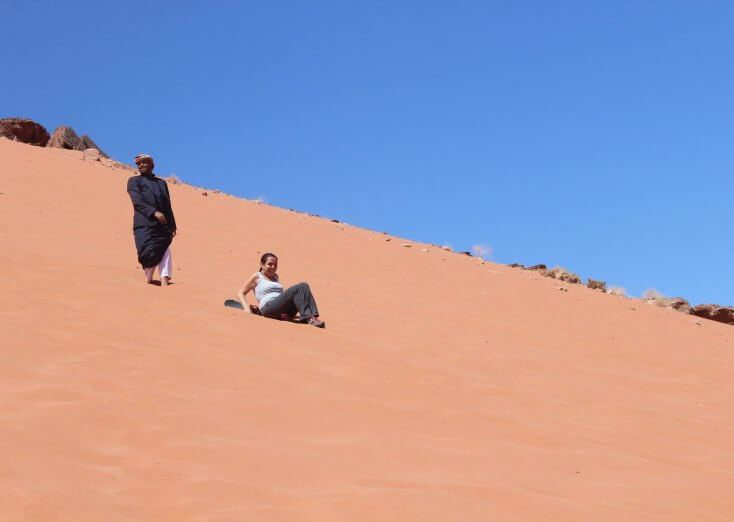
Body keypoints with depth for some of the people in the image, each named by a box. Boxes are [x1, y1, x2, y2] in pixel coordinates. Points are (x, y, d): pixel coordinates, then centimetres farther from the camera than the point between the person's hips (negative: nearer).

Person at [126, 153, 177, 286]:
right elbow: (137, 201, -6)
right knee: (149, 253, -10)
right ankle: (149, 278, 16)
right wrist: (154, 213, -19)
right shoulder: (134, 181, 9)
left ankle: (164, 282, -11)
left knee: (165, 253, -7)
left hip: (163, 225, 4)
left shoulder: (162, 183, 22)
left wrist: (172, 226, 12)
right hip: (145, 225, -4)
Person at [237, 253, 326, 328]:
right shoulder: (257, 277, 14)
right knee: (295, 289, -30)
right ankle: (309, 317, -42)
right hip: (268, 308, -6)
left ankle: (312, 316, -39)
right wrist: (247, 308, -5)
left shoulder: (275, 277, 31)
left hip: (284, 313, 6)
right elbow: (240, 293, 12)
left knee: (303, 286, -20)